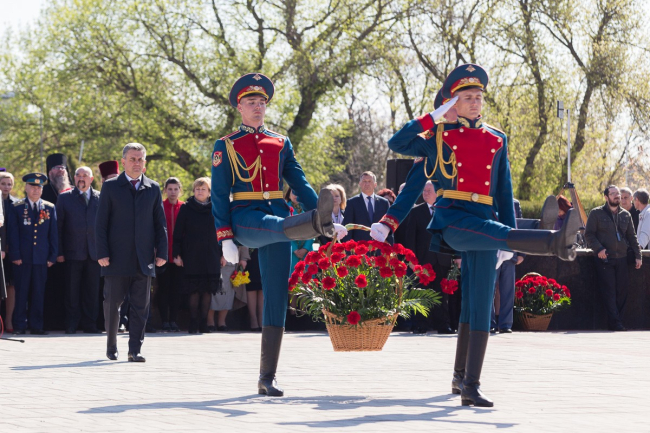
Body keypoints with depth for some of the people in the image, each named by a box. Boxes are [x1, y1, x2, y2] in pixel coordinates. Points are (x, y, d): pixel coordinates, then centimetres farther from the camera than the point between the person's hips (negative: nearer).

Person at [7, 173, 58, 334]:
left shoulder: (50, 208, 11)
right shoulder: (16, 207, 5)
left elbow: (53, 234, 10)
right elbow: (13, 234, 1)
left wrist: (52, 256, 3)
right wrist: (15, 255, -7)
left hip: (42, 259, 2)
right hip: (22, 258, -2)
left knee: (39, 293, 3)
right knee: (21, 292, 0)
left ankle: (36, 325, 8)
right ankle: (19, 325, 5)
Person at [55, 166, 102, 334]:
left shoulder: (100, 198, 10)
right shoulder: (65, 198, 7)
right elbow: (58, 226, 4)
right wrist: (59, 251, -3)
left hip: (94, 251, 1)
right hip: (73, 252, -1)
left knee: (92, 290, 3)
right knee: (72, 290, 0)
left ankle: (90, 324, 9)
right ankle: (71, 325, 4)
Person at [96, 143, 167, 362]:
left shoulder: (153, 188, 11)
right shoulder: (111, 187, 5)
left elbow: (160, 223, 12)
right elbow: (101, 223, 2)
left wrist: (161, 252, 3)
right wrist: (102, 253, -6)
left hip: (143, 259, 2)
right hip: (117, 258, -2)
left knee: (140, 306, -1)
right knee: (112, 304, 4)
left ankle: (135, 349, 2)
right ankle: (111, 346, 19)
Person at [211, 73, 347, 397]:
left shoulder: (281, 144, 17)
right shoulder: (226, 146, 7)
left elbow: (300, 184, 13)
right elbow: (219, 195, 1)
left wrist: (325, 214, 0)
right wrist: (225, 238, -9)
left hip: (278, 215, 3)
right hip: (245, 216, -3)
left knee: (277, 297, -3)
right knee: (278, 227, -39)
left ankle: (267, 378, -2)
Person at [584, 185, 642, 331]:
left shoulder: (626, 215, 14)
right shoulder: (596, 213, 2)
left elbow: (632, 237, 18)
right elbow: (589, 234, -2)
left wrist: (638, 255, 10)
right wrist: (598, 249, -16)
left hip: (621, 259, 4)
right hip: (604, 259, -4)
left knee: (622, 291, 1)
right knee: (609, 291, -8)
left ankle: (616, 322, 8)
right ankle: (615, 323, -10)